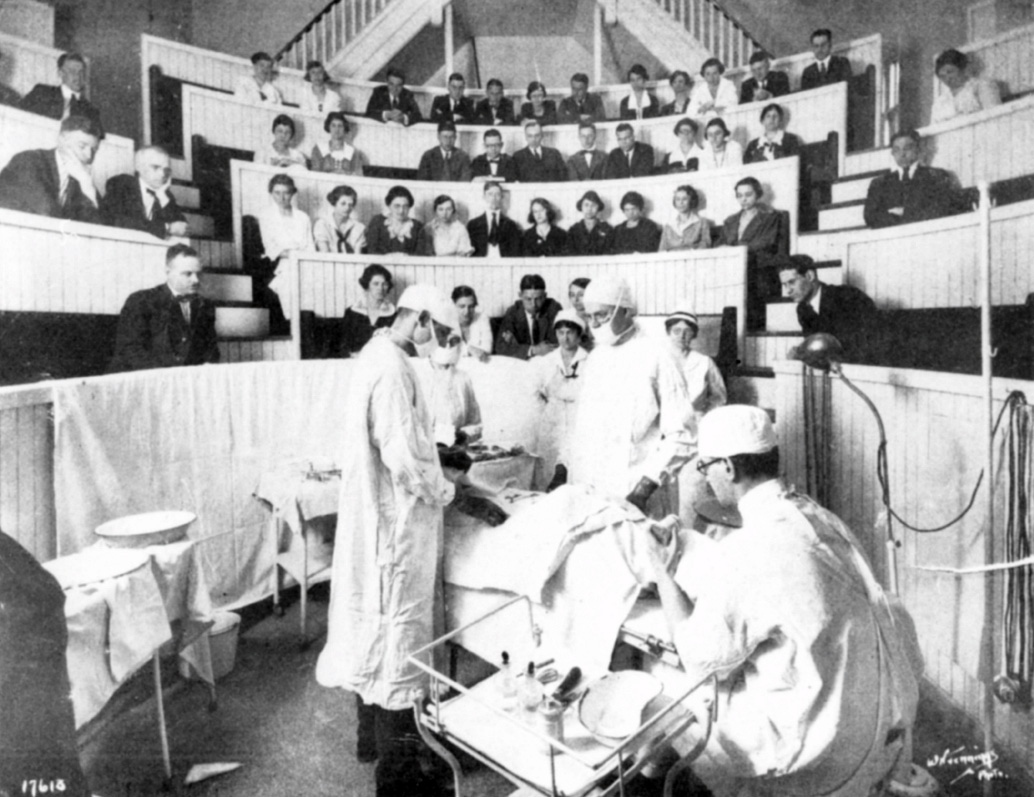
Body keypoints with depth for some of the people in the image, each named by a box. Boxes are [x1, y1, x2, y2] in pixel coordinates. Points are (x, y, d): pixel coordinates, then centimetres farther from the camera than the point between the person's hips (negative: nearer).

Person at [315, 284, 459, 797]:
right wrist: (444, 491, -9)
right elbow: (403, 456, -25)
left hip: (375, 513, 10)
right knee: (397, 628, 1)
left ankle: (373, 735, 38)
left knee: (375, 625, 20)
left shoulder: (375, 354, 10)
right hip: (397, 517, -10)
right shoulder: (392, 367, -21)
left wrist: (436, 459, 14)